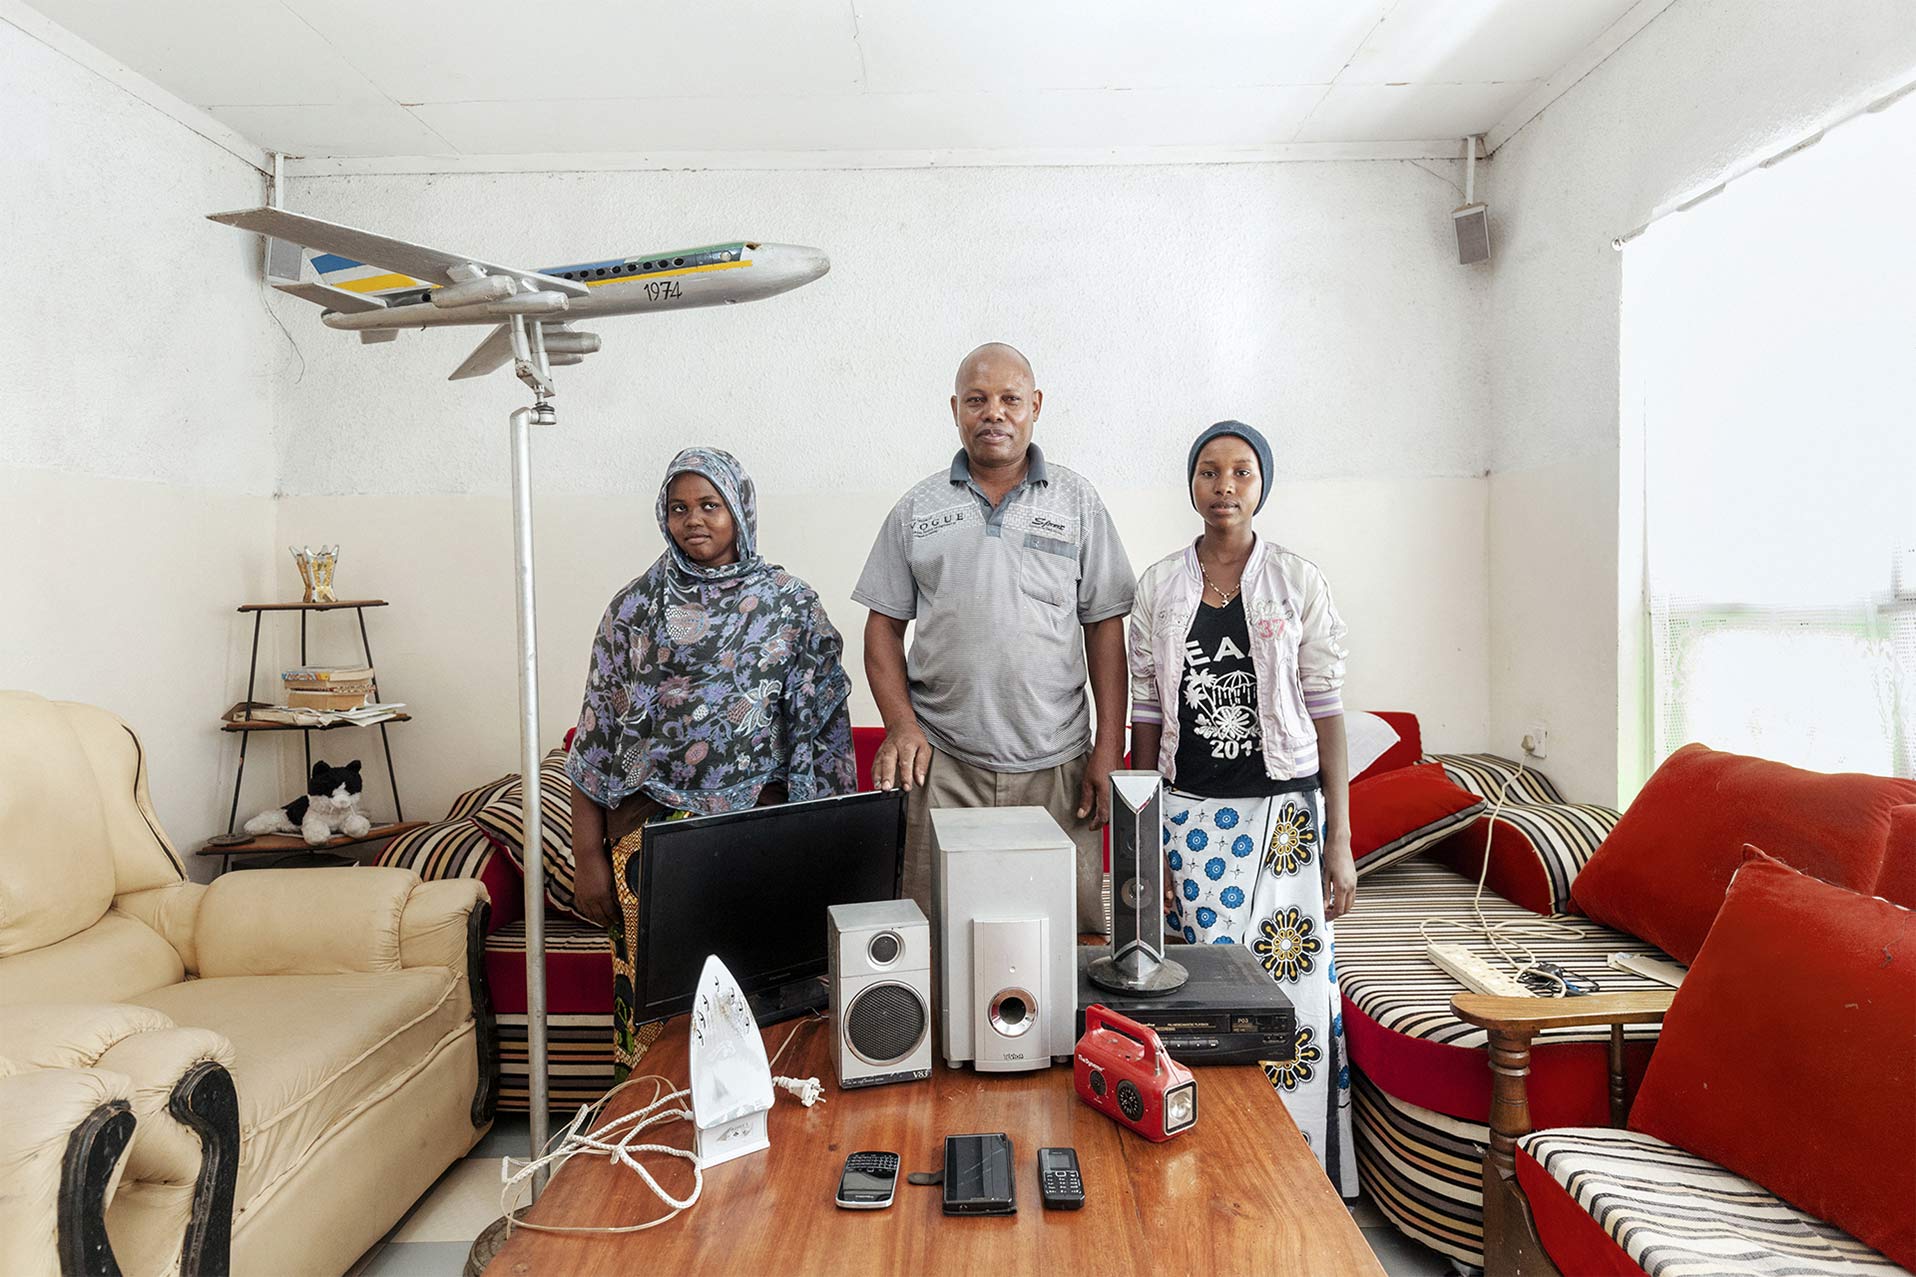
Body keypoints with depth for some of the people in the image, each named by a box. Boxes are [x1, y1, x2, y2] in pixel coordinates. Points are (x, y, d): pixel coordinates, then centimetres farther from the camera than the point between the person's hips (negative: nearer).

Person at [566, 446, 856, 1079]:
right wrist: (588, 858, 2)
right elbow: (595, 740, 5)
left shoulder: (791, 605, 2)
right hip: (650, 832, 1)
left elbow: (822, 731, 1)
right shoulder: (634, 608, 6)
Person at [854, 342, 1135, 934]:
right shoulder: (917, 509, 9)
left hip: (1057, 762, 0)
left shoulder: (1076, 501, 7)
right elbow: (884, 625, 9)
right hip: (941, 761, 1)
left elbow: (1105, 626, 5)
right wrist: (901, 724, -5)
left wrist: (1108, 750, -1)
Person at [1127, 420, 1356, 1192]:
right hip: (1191, 816, 1)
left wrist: (1340, 841, -5)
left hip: (1285, 815, -1)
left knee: (1290, 988, 0)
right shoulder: (1159, 586, 4)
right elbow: (1146, 717, 6)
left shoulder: (1298, 582, 1)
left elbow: (1326, 711, 0)